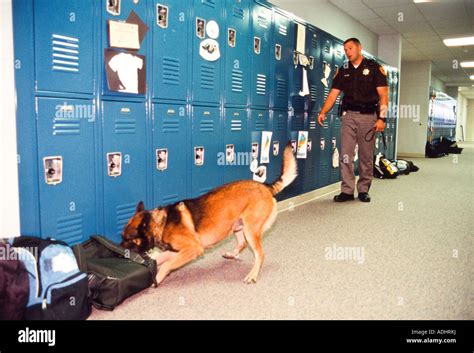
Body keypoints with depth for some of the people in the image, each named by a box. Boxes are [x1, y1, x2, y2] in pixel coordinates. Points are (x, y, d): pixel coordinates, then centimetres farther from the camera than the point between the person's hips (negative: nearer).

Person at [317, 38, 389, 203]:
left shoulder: (374, 68, 1)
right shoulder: (343, 71, 10)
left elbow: (383, 95, -4)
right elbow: (333, 93, 3)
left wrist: (382, 118, -13)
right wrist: (323, 112, -12)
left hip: (368, 116, -2)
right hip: (349, 115, 3)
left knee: (366, 156, 5)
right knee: (345, 155, -2)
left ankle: (363, 190, 16)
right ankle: (347, 190, 4)